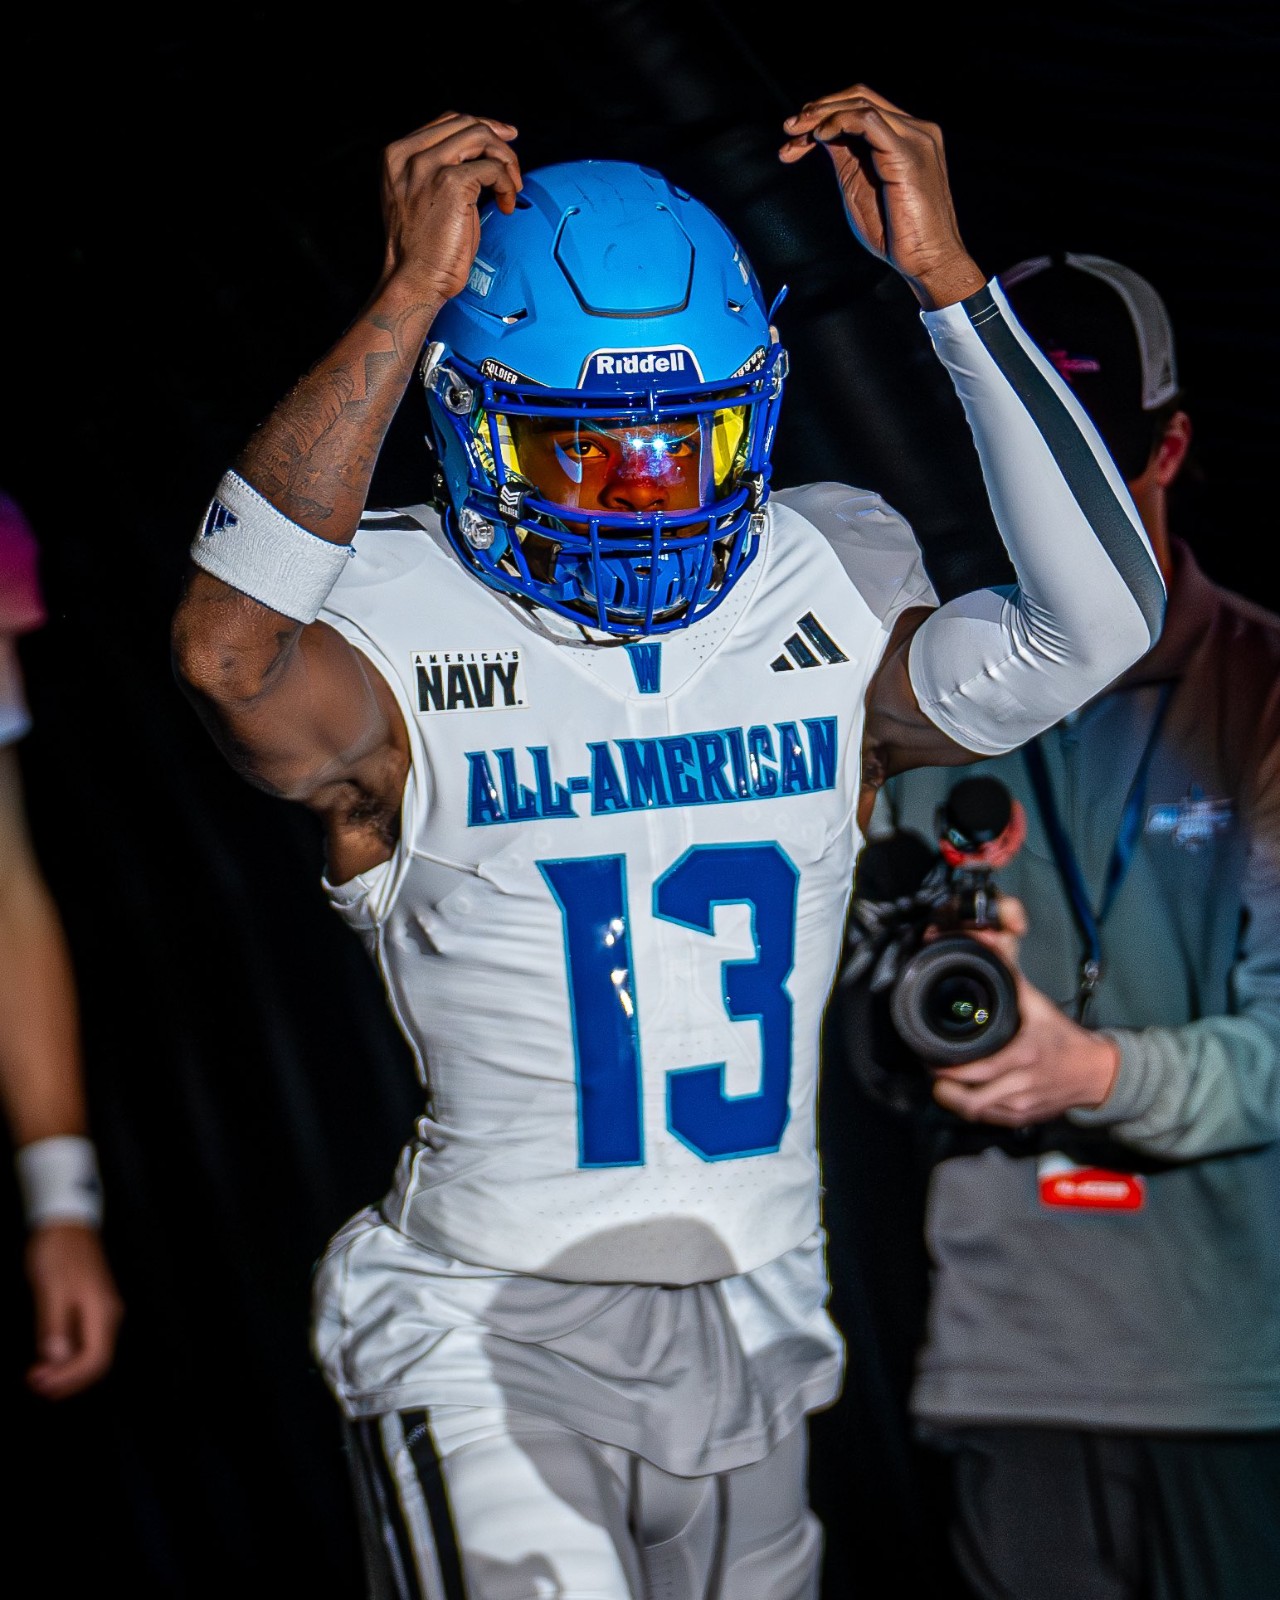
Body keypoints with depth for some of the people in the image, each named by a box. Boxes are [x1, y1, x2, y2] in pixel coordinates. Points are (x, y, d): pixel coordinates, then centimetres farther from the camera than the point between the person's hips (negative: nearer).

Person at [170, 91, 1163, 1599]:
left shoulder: (829, 618, 1)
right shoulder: (404, 642, -10)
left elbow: (1094, 617, -16)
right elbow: (231, 655, -34)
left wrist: (945, 275, -18)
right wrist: (406, 299, -31)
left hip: (754, 1328, 5)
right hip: (494, 1340, -4)